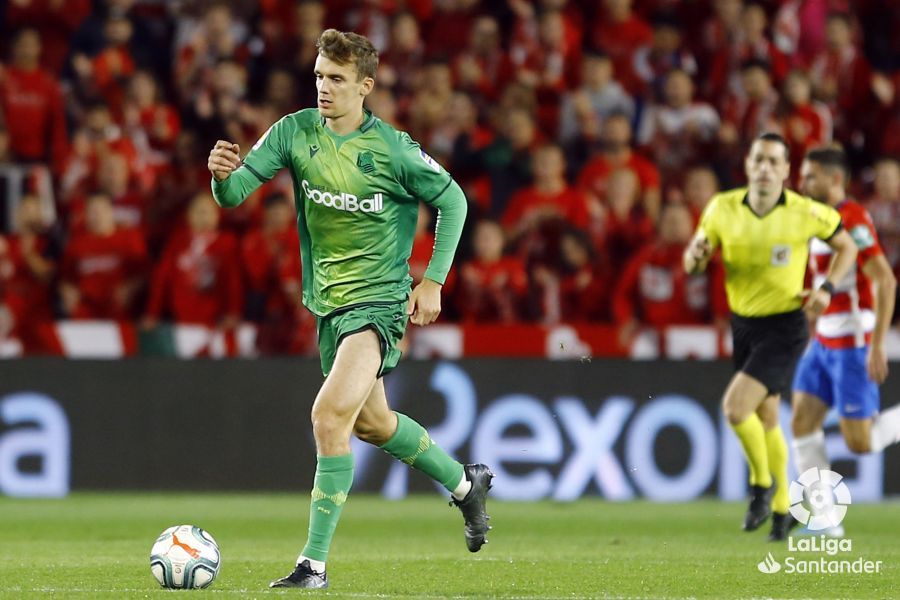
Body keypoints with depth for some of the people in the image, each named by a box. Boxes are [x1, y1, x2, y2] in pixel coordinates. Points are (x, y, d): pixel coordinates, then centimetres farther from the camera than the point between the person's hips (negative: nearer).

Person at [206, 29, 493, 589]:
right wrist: (223, 175, -36)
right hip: (328, 303, 7)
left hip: (379, 301, -7)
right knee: (372, 423, 23)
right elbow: (234, 193, -12)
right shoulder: (295, 132, -5)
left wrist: (434, 280, -5)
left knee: (330, 412, -23)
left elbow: (452, 200, 0)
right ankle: (466, 483, 49)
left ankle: (315, 563, -17)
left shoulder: (394, 149, -14)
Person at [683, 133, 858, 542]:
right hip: (743, 324, 5)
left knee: (735, 407, -21)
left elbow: (846, 246, 3)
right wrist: (696, 256, -21)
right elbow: (693, 262, 3)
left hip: (785, 327, -5)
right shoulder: (723, 208, -6)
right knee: (765, 420, 16)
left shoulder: (806, 213, -14)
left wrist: (827, 288, -12)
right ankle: (781, 509, 34)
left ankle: (762, 482, 5)